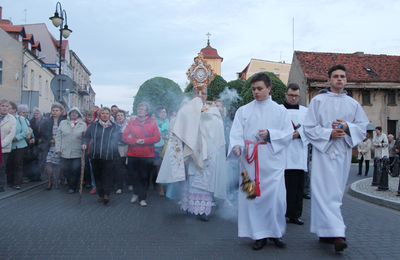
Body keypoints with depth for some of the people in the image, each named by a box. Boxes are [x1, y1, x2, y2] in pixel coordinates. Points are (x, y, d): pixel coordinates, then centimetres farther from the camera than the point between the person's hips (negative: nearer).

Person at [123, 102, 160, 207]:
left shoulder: (152, 123, 5)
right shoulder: (132, 122, 9)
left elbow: (157, 138, -3)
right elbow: (124, 137, 2)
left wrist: (144, 140, -17)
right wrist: (135, 141, -14)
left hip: (147, 155, -1)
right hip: (133, 155, 1)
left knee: (145, 177, 2)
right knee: (135, 176, 9)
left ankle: (142, 198, 13)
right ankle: (136, 193, 31)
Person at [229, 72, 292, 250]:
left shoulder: (280, 111, 10)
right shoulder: (243, 111, 11)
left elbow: (288, 133, 2)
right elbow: (236, 132, 0)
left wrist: (270, 134, -13)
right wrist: (236, 145, -20)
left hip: (272, 161, -1)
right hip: (250, 160, 1)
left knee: (275, 195, -3)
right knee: (253, 195, 0)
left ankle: (276, 232, 15)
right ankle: (259, 234, 12)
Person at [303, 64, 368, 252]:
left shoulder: (353, 104, 13)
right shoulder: (318, 101, 3)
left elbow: (362, 127, 12)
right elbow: (309, 127, 0)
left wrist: (347, 127, -8)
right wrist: (329, 133, -14)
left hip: (343, 153, 4)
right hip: (323, 151, -4)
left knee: (336, 193, 7)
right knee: (326, 191, -12)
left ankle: (325, 232, 17)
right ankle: (337, 234, -15)